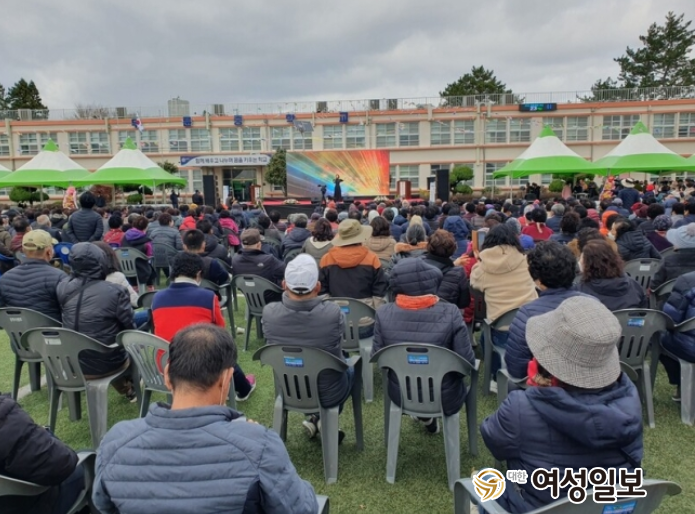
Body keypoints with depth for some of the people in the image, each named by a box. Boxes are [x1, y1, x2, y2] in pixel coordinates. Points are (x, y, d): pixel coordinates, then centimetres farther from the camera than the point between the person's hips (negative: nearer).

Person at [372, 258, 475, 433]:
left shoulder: (384, 313, -17)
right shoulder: (450, 313, -22)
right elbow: (468, 363, -16)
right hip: (445, 399, -1)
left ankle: (425, 416, 39)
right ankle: (429, 417, 42)